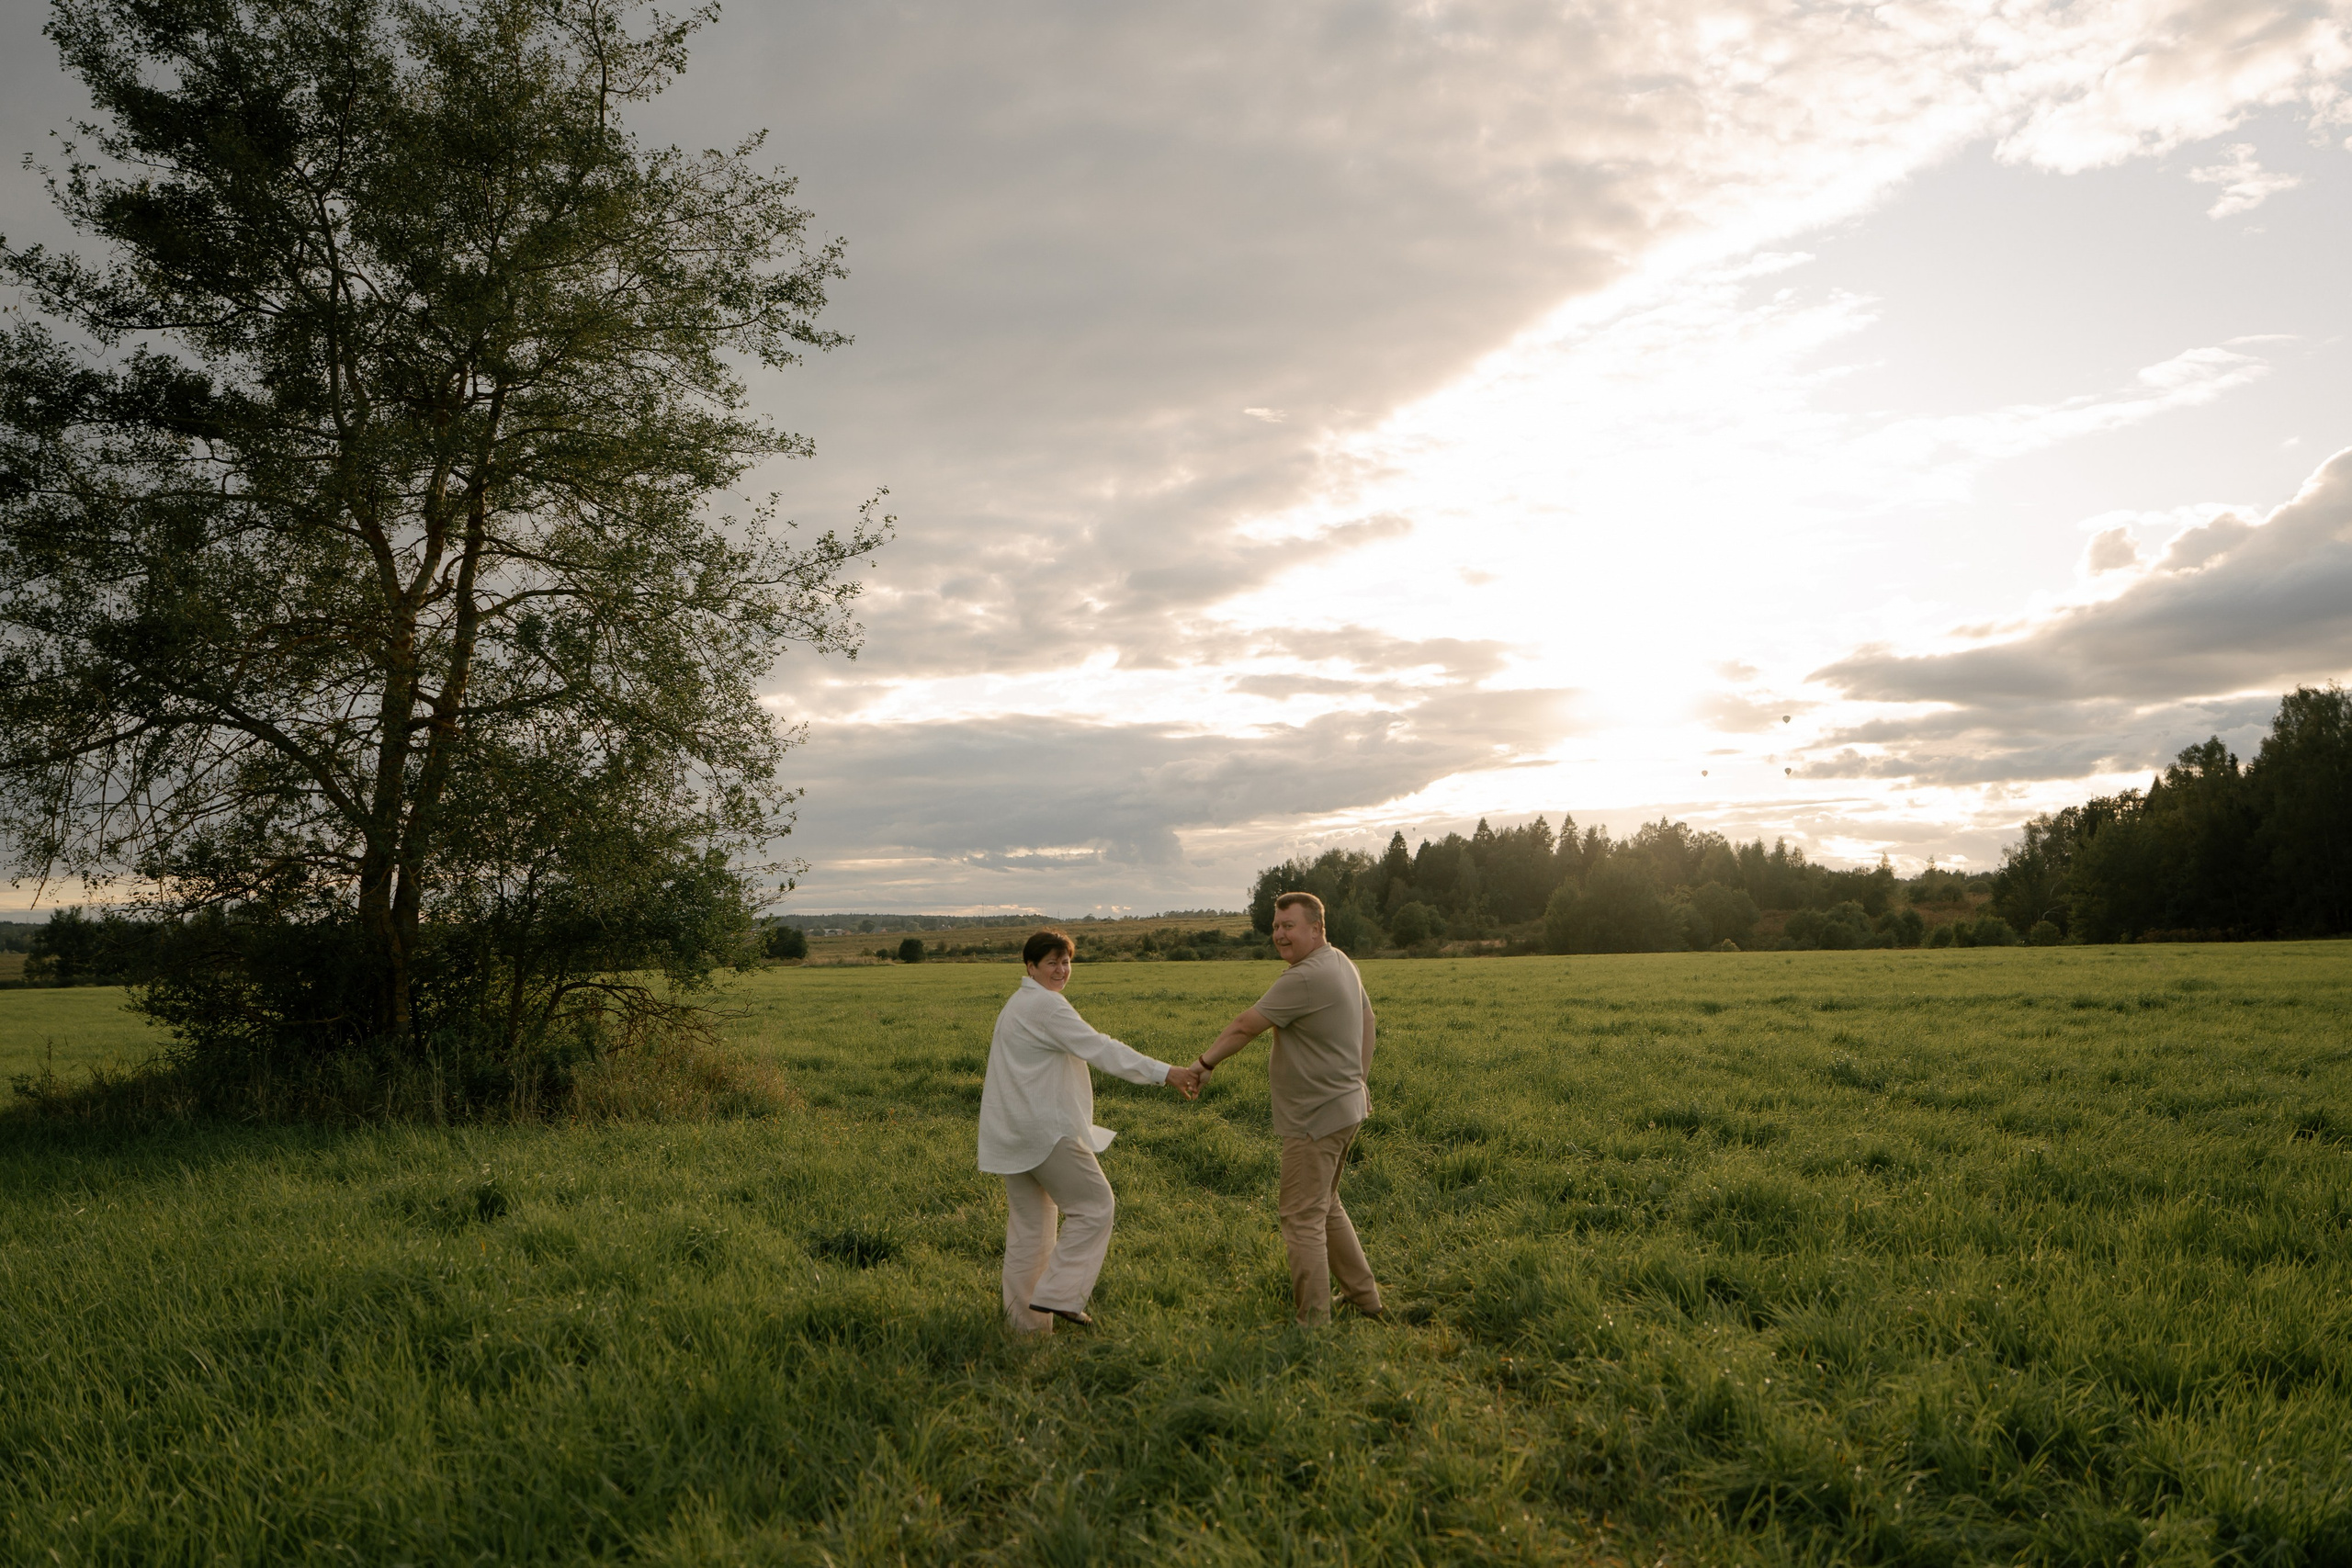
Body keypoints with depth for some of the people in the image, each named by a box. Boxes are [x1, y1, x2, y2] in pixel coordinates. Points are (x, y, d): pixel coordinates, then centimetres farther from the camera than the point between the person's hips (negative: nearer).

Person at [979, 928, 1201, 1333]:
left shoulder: (1015, 1006, 20)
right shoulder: (1046, 1005, -14)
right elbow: (1100, 1048, -22)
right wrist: (1166, 1073, -25)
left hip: (1015, 1131, 11)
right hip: (1046, 1129, -10)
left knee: (1028, 1224, 12)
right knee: (1093, 1205, -4)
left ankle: (1026, 1320, 16)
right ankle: (1057, 1295, -5)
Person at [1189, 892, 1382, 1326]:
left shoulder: (1304, 979, -23)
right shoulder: (1341, 963, 9)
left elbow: (1246, 1026, -19)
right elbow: (1368, 1022, 21)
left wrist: (1205, 1062, -6)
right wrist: (1360, 1079, 24)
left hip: (1316, 1119, -11)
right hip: (1345, 1107, 11)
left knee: (1303, 1217, -4)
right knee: (1326, 1207, 23)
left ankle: (1314, 1320, 0)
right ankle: (1364, 1296, 31)